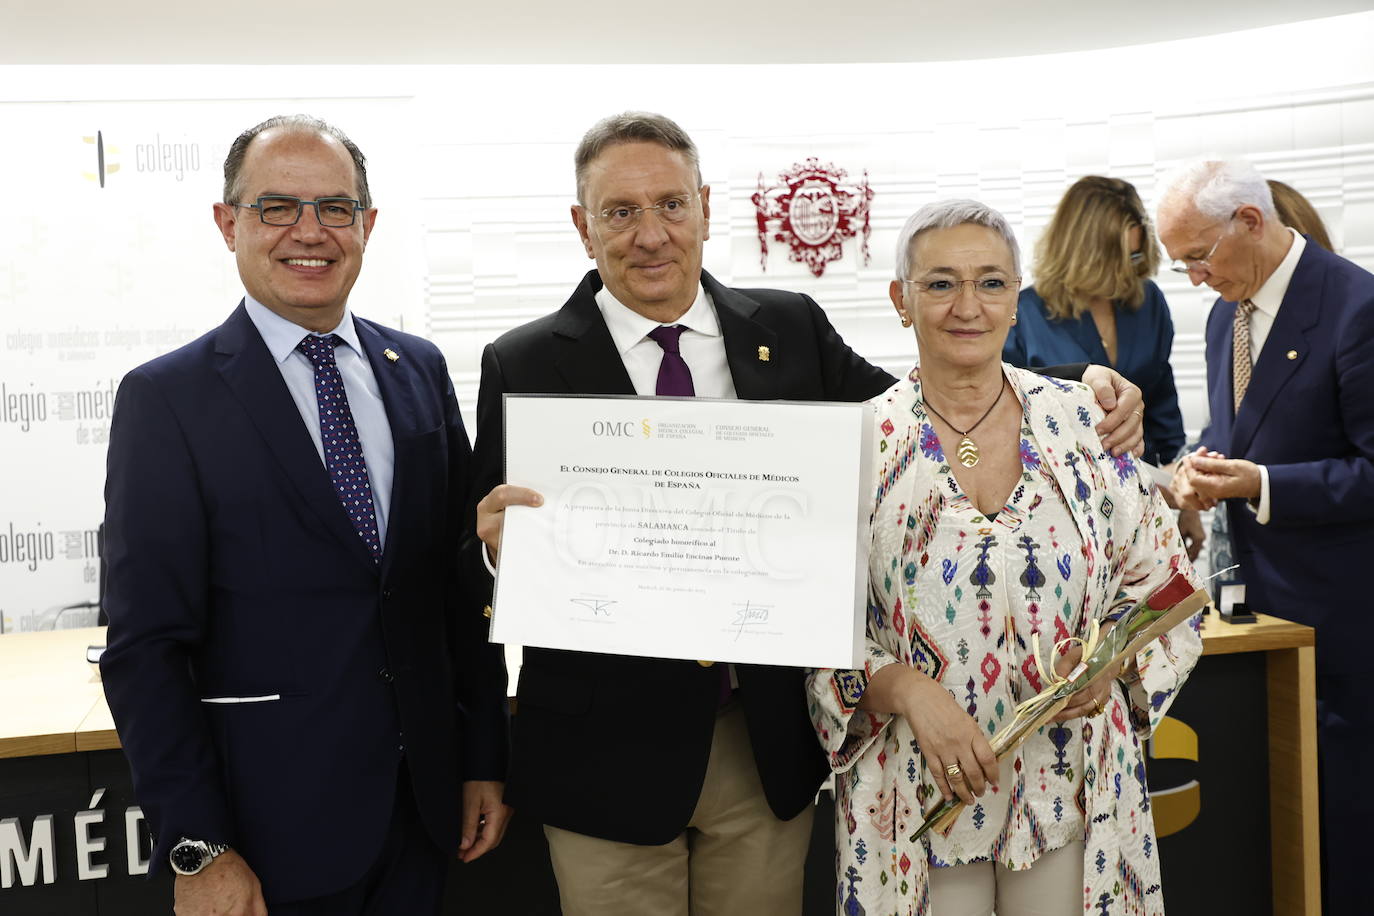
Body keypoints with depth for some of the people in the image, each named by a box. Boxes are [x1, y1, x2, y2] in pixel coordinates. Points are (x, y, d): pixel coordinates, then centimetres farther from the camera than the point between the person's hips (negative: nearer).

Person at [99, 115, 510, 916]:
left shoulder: (421, 370, 6)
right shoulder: (166, 399, -8)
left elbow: (464, 581, 9)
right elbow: (146, 647, -10)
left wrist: (485, 759, 8)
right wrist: (197, 850, -14)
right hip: (275, 819, -4)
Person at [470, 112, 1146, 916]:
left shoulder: (792, 329, 3)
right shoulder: (524, 366, -4)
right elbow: (498, 537, -2)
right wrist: (499, 542, -26)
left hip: (772, 743, 3)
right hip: (610, 753, -2)